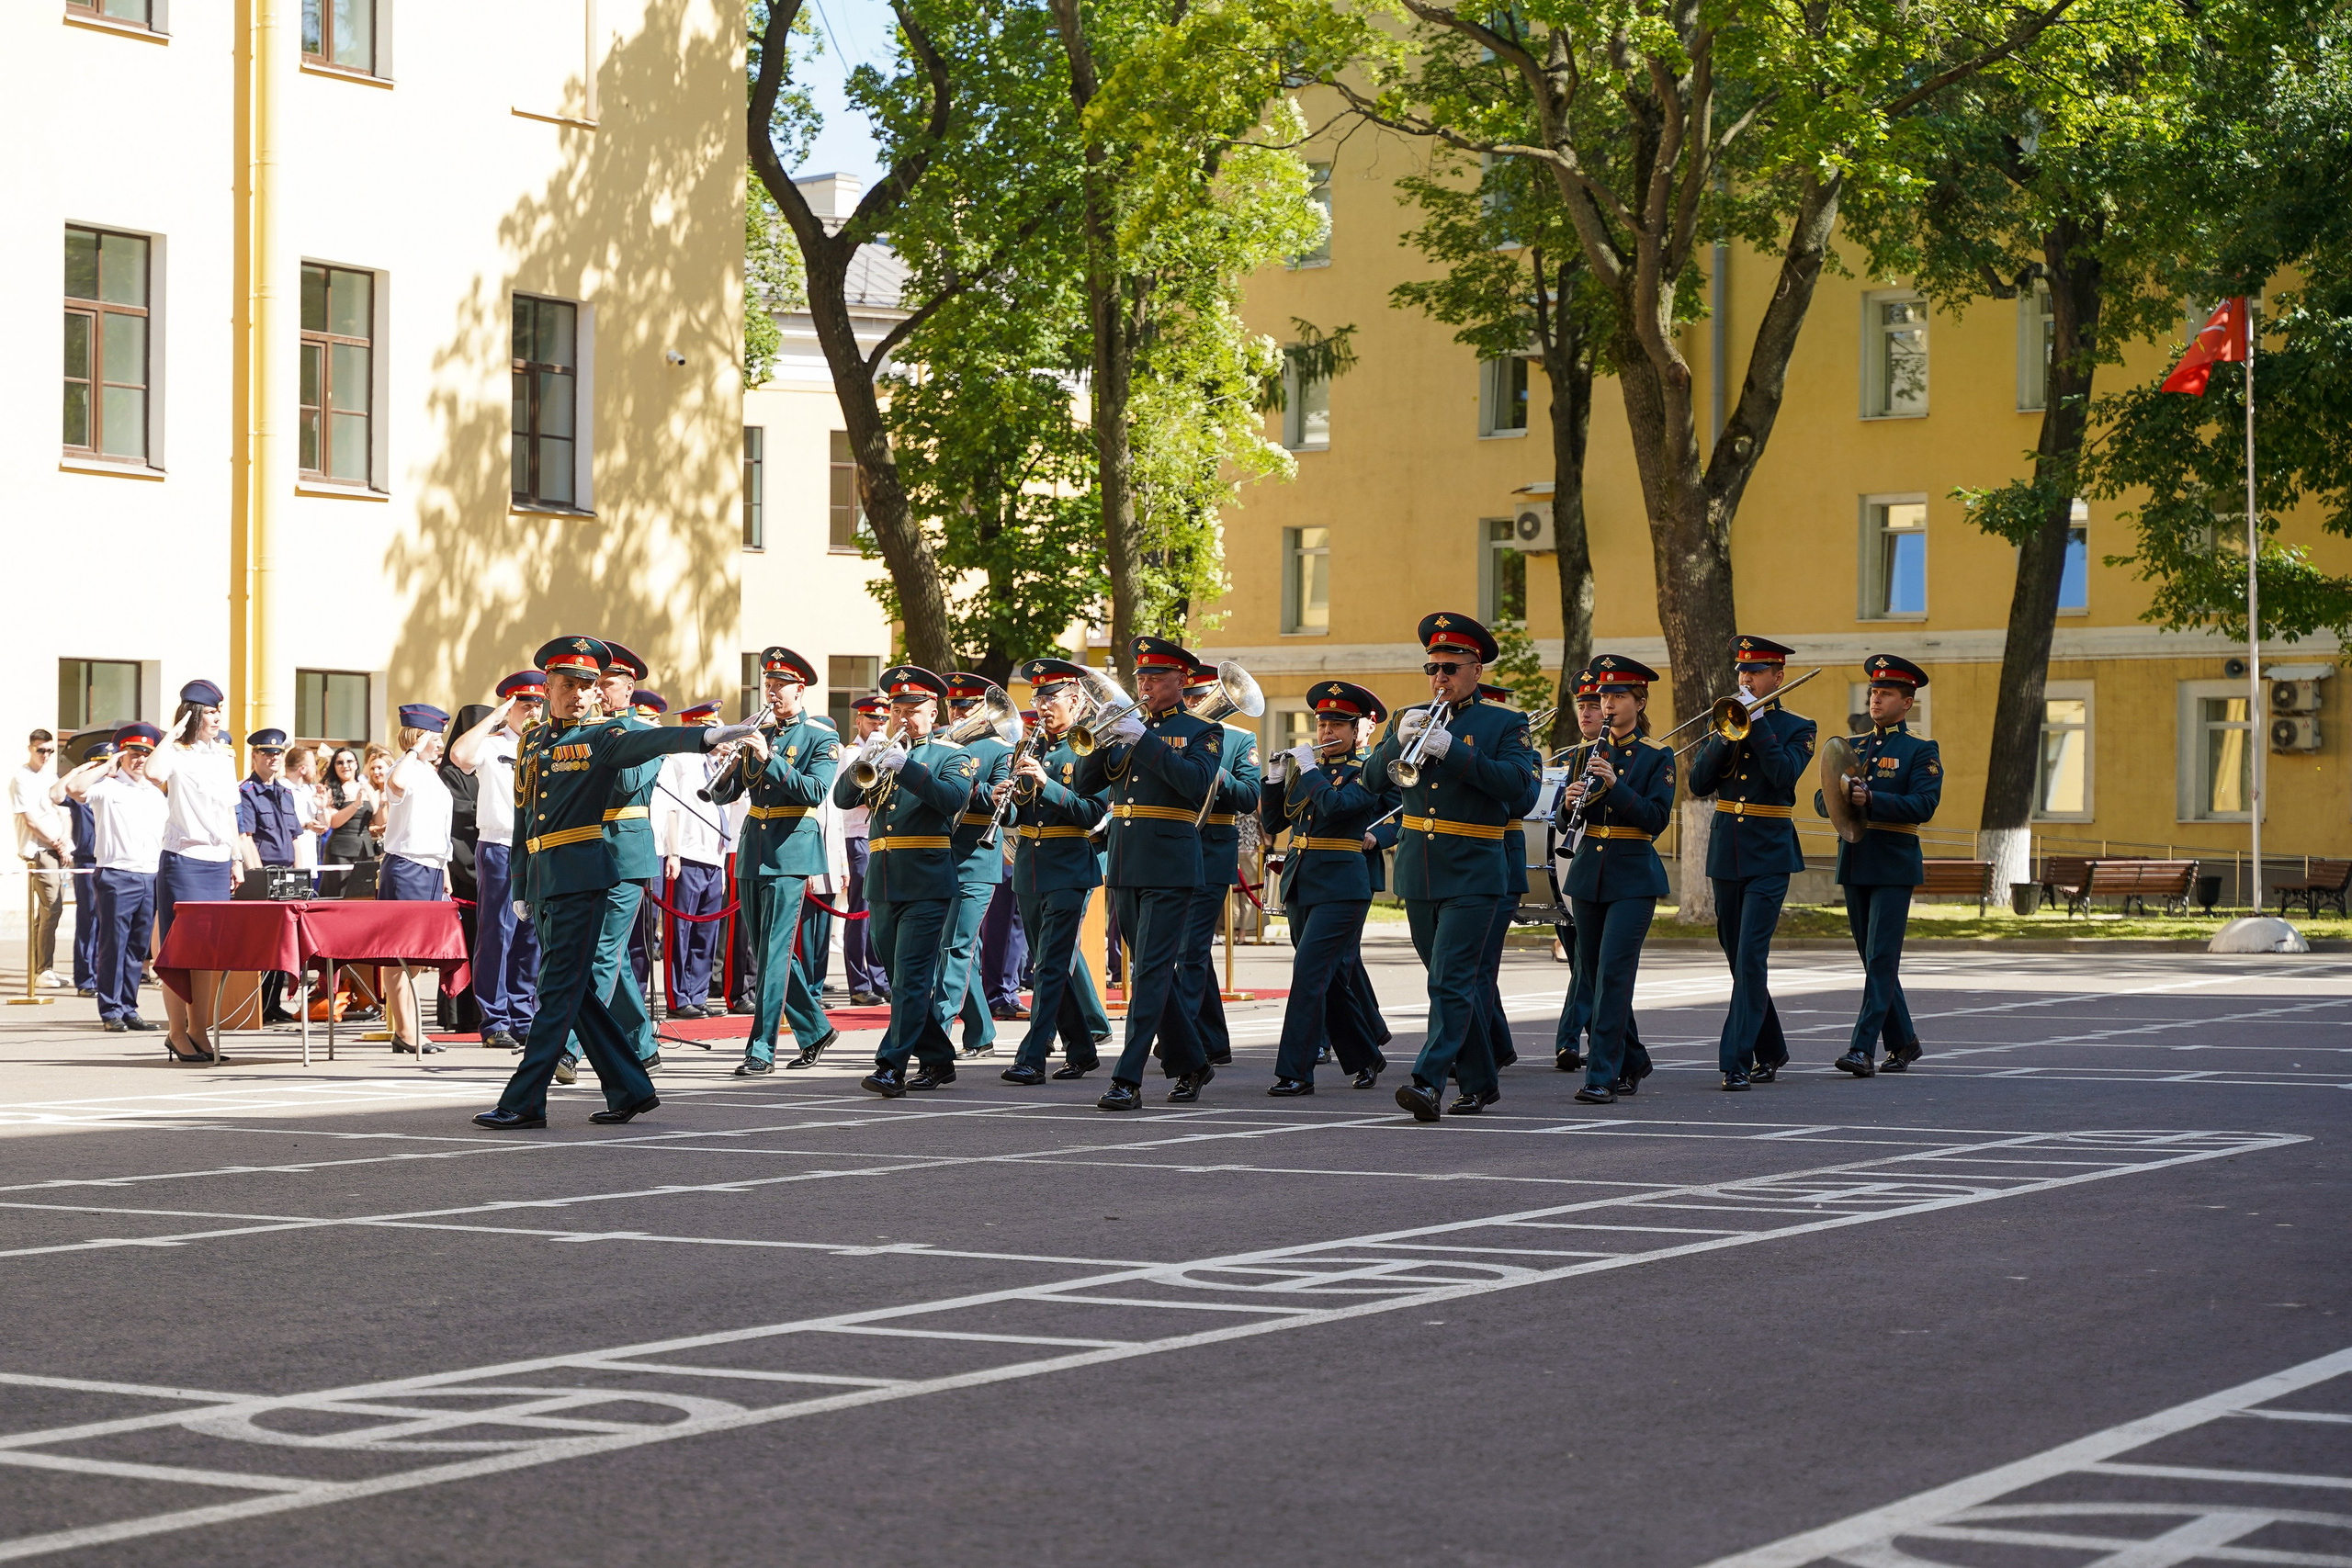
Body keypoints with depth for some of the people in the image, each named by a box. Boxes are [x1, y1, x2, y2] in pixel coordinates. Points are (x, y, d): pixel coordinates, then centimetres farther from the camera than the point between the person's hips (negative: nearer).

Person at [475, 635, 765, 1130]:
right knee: (575, 991, 9)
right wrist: (522, 887, 22)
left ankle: (524, 1102, -6)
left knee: (562, 990, -5)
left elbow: (648, 741, -20)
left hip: (582, 876, -7)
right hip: (544, 879, 7)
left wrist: (712, 735, -38)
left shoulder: (602, 735, -2)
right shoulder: (532, 741, 16)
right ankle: (630, 1089, 16)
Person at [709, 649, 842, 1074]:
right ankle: (815, 1030, 24)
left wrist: (770, 759, -24)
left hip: (790, 852, -7)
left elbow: (816, 791, -18)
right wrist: (730, 765, -11)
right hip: (752, 852, 7)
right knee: (766, 951, 10)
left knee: (774, 951, -12)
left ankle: (761, 1050, -12)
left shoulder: (821, 738, -2)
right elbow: (723, 795, 10)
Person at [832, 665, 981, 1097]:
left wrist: (905, 767, -26)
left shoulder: (951, 755, 2)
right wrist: (861, 766, -15)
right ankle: (937, 1060, 21)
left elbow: (954, 799, -17)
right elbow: (842, 798, 5)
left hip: (926, 882, -6)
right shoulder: (883, 752, 16)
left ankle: (892, 1066, -18)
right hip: (882, 880, 6)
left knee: (911, 977, -12)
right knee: (903, 977, 11)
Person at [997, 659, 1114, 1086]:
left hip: (1069, 870, -7)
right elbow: (1016, 818, 15)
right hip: (1029, 871, 7)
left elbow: (1093, 814, -14)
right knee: (1051, 965, 10)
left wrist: (1047, 785, -24)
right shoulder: (1030, 749, 14)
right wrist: (1005, 801, -8)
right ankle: (1082, 1048, 20)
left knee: (1053, 965, -11)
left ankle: (1032, 1058, -15)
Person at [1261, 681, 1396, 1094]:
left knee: (1309, 973, -15)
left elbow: (1336, 805, -22)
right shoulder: (1304, 769, 15)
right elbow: (1271, 823, 11)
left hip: (1341, 886, -7)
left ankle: (1295, 1072, -15)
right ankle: (1365, 1058, 27)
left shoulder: (1368, 772, -4)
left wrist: (1309, 768, -12)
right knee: (1328, 981, 12)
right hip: (1300, 885, 7)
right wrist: (1275, 775, -1)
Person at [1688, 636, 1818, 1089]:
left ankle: (1736, 1060, -16)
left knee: (1751, 957, -14)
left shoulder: (1797, 729, 1)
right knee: (1738, 957, 11)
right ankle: (1770, 1050, 25)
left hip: (1769, 854, -5)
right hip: (1726, 851, 5)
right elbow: (1699, 783, 0)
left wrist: (1756, 721, -17)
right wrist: (1726, 733, -12)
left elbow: (1785, 774, -18)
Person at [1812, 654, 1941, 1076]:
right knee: (1872, 959, 10)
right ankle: (1903, 1042, 21)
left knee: (1881, 959, -10)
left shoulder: (1921, 752, -1)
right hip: (1854, 864, 6)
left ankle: (1863, 1048, -13)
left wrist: (1871, 799, -24)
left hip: (1893, 866, -6)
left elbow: (1924, 804, -14)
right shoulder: (1852, 749, 16)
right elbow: (1821, 801, 11)